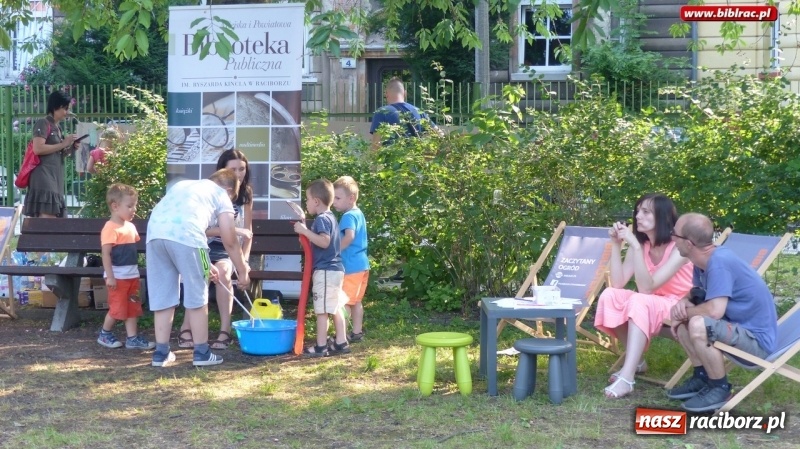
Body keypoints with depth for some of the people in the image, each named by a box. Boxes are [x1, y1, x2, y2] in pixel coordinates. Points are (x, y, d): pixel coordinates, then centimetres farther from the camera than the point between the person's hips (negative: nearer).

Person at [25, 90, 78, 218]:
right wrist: (63, 144, -9)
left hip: (55, 178, 9)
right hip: (44, 177, -9)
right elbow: (38, 149, -16)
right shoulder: (43, 124, -4)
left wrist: (69, 149, 8)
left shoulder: (57, 128, 22)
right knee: (48, 218, -20)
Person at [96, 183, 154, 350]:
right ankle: (104, 335, 20)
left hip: (132, 275, 8)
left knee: (133, 307, 9)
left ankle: (133, 338, 13)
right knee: (117, 308, 1)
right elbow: (106, 254, -20)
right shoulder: (110, 228, -17)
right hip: (117, 277, -8)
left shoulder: (130, 227, 10)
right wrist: (109, 276, -22)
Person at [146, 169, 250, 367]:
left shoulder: (184, 185, 39)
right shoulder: (221, 195, 22)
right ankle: (202, 353, 13)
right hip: (184, 234, -6)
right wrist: (243, 271, 30)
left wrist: (205, 265, 48)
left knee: (162, 297, 14)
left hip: (154, 232, 6)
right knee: (197, 297, 7)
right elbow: (230, 241, 17)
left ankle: (161, 353, 19)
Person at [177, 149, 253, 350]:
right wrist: (234, 230, -30)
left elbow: (247, 231, 10)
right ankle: (186, 329, -27)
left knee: (222, 271, -32)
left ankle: (225, 331, -31)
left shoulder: (246, 194, 4)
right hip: (206, 246, -2)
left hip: (229, 250, 2)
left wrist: (244, 258, -4)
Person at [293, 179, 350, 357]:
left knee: (322, 309, -5)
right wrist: (305, 230, 20)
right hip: (335, 269, 10)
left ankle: (321, 347, -2)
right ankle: (341, 343, 17)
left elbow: (324, 242, -27)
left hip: (325, 271, -10)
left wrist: (305, 231, -25)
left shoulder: (321, 219, -14)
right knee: (335, 307, 13)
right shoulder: (330, 217, 16)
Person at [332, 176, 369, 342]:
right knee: (356, 301, 17)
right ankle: (357, 332, 23)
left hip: (351, 266, -10)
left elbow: (349, 236, -32)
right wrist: (338, 250, 15)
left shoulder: (348, 216, -16)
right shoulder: (359, 214, 14)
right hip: (361, 263, 10)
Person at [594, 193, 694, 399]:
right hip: (649, 306, 6)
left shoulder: (679, 247, -20)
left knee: (639, 301, -35)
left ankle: (627, 377, -43)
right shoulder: (641, 244, -1)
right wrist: (616, 244, -15)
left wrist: (635, 247, -33)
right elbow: (618, 284, -10)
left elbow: (647, 288, -28)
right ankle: (637, 361, -4)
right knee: (610, 295, -19)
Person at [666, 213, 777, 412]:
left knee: (699, 325, -31)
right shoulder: (705, 260, 1)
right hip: (739, 327, 10)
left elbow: (714, 311, -33)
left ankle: (720, 389, -12)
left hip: (757, 339, -10)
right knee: (681, 320, 9)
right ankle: (702, 378, 14)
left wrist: (685, 312, -14)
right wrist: (684, 302, -5)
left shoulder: (719, 262, -26)